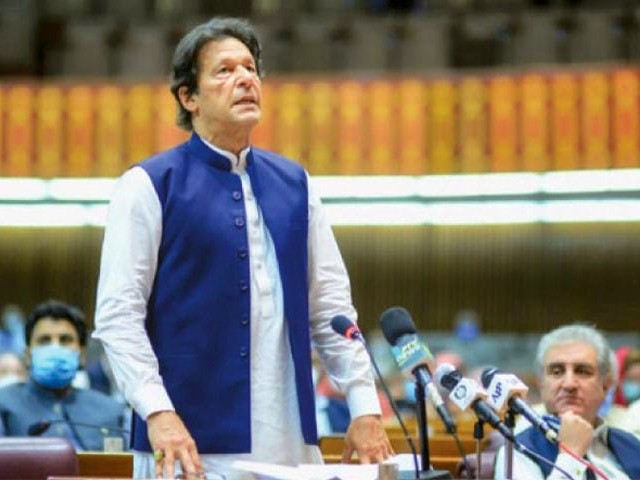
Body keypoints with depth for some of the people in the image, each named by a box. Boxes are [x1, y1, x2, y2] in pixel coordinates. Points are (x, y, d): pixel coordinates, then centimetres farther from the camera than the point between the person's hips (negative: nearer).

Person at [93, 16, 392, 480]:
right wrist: (158, 415, -18)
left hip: (291, 441, 4)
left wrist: (365, 409, 4)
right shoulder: (150, 185, -2)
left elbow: (331, 306, 12)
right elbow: (118, 314, -7)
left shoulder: (293, 184, 12)